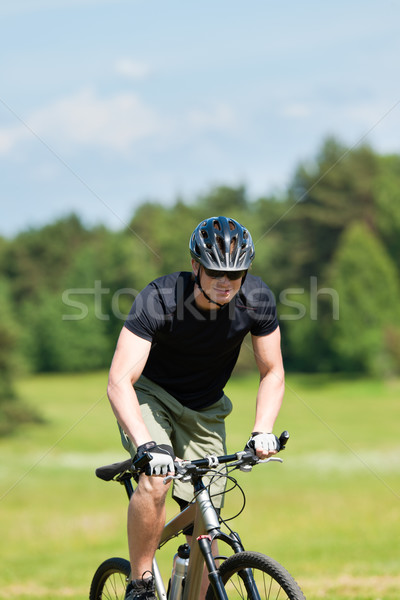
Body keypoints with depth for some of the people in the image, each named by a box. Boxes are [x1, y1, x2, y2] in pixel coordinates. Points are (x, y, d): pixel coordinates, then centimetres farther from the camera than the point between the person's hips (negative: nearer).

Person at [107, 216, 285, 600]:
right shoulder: (159, 298, -31)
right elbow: (119, 382, -36)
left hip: (204, 410, 4)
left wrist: (262, 432, -24)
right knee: (154, 482, -31)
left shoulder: (257, 299, -20)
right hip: (150, 395, -3)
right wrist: (146, 445, -50)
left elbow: (272, 373, -7)